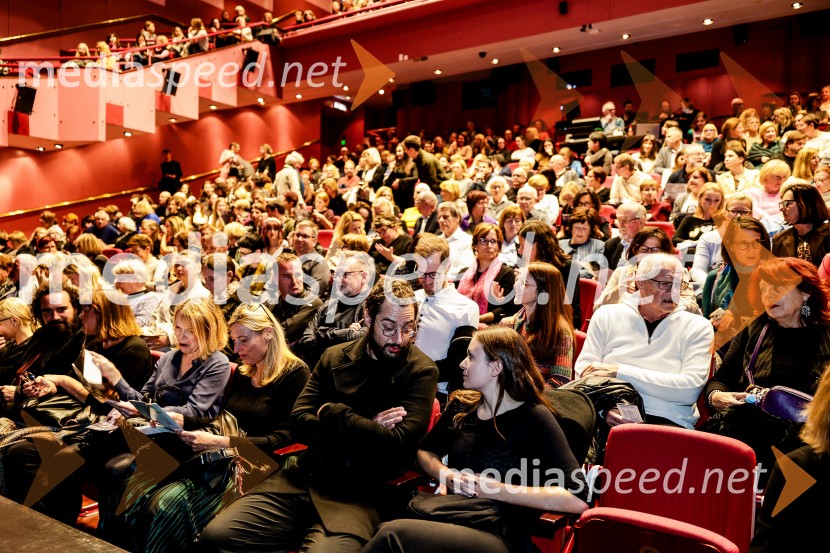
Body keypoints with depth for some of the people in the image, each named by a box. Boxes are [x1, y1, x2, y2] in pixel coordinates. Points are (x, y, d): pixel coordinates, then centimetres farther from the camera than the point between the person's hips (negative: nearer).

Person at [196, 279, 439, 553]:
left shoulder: (421, 371, -3)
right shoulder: (335, 357, 10)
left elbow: (395, 443, -14)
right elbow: (298, 424, 3)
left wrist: (330, 413, -4)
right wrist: (363, 428, -9)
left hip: (360, 495, -4)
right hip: (306, 476, 4)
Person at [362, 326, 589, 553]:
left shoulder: (534, 418, -6)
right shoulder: (462, 405, 11)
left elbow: (578, 499, -14)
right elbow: (426, 452, 25)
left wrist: (496, 489, -14)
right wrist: (446, 475, 1)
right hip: (453, 519, 5)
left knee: (394, 535, -31)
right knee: (387, 530, -30)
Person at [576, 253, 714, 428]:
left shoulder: (697, 327, 10)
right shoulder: (607, 315, 14)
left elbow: (690, 389, -3)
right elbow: (584, 367, 8)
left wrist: (620, 372, -8)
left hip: (667, 419, -1)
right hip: (611, 418, 1)